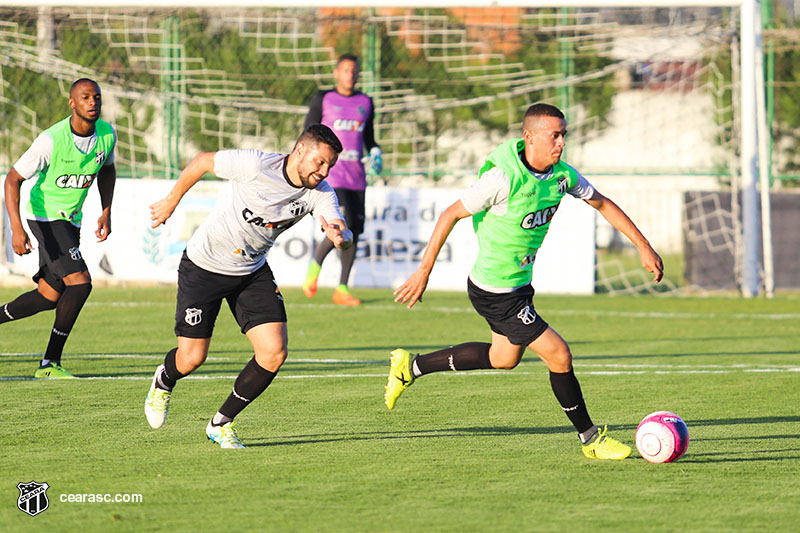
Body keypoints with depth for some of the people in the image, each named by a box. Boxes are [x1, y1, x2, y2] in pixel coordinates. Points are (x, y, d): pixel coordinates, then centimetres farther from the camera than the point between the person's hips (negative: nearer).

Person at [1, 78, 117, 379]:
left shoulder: (107, 134, -5)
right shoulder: (51, 140, -23)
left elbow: (107, 170, 17)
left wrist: (106, 212, 6)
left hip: (71, 219, 7)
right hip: (46, 216, -7)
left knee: (49, 297, 7)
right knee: (80, 283, -19)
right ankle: (50, 363, -10)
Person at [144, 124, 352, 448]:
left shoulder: (320, 193, -12)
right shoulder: (256, 165, -26)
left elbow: (343, 233, -25)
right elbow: (202, 162, -11)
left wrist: (341, 235, -50)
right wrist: (171, 201, 0)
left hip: (253, 272, 4)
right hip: (204, 266, -4)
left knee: (274, 353, -11)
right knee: (192, 358, -1)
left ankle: (222, 423, 9)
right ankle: (163, 382, 39)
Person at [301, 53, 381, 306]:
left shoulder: (365, 103, 14)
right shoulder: (323, 100, 1)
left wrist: (375, 154, 4)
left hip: (356, 177, 5)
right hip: (330, 174, -5)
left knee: (355, 231, 1)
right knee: (341, 227, -20)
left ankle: (342, 289, 9)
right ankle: (315, 265, 5)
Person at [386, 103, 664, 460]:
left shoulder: (562, 174, -6)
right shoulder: (503, 178, -27)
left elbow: (603, 204, 10)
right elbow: (451, 215, -18)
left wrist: (644, 247, 6)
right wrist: (424, 271, -15)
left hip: (520, 282, 9)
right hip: (495, 293, -9)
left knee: (505, 358, 26)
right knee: (558, 355, -9)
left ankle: (411, 368, 37)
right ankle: (590, 440, 7)